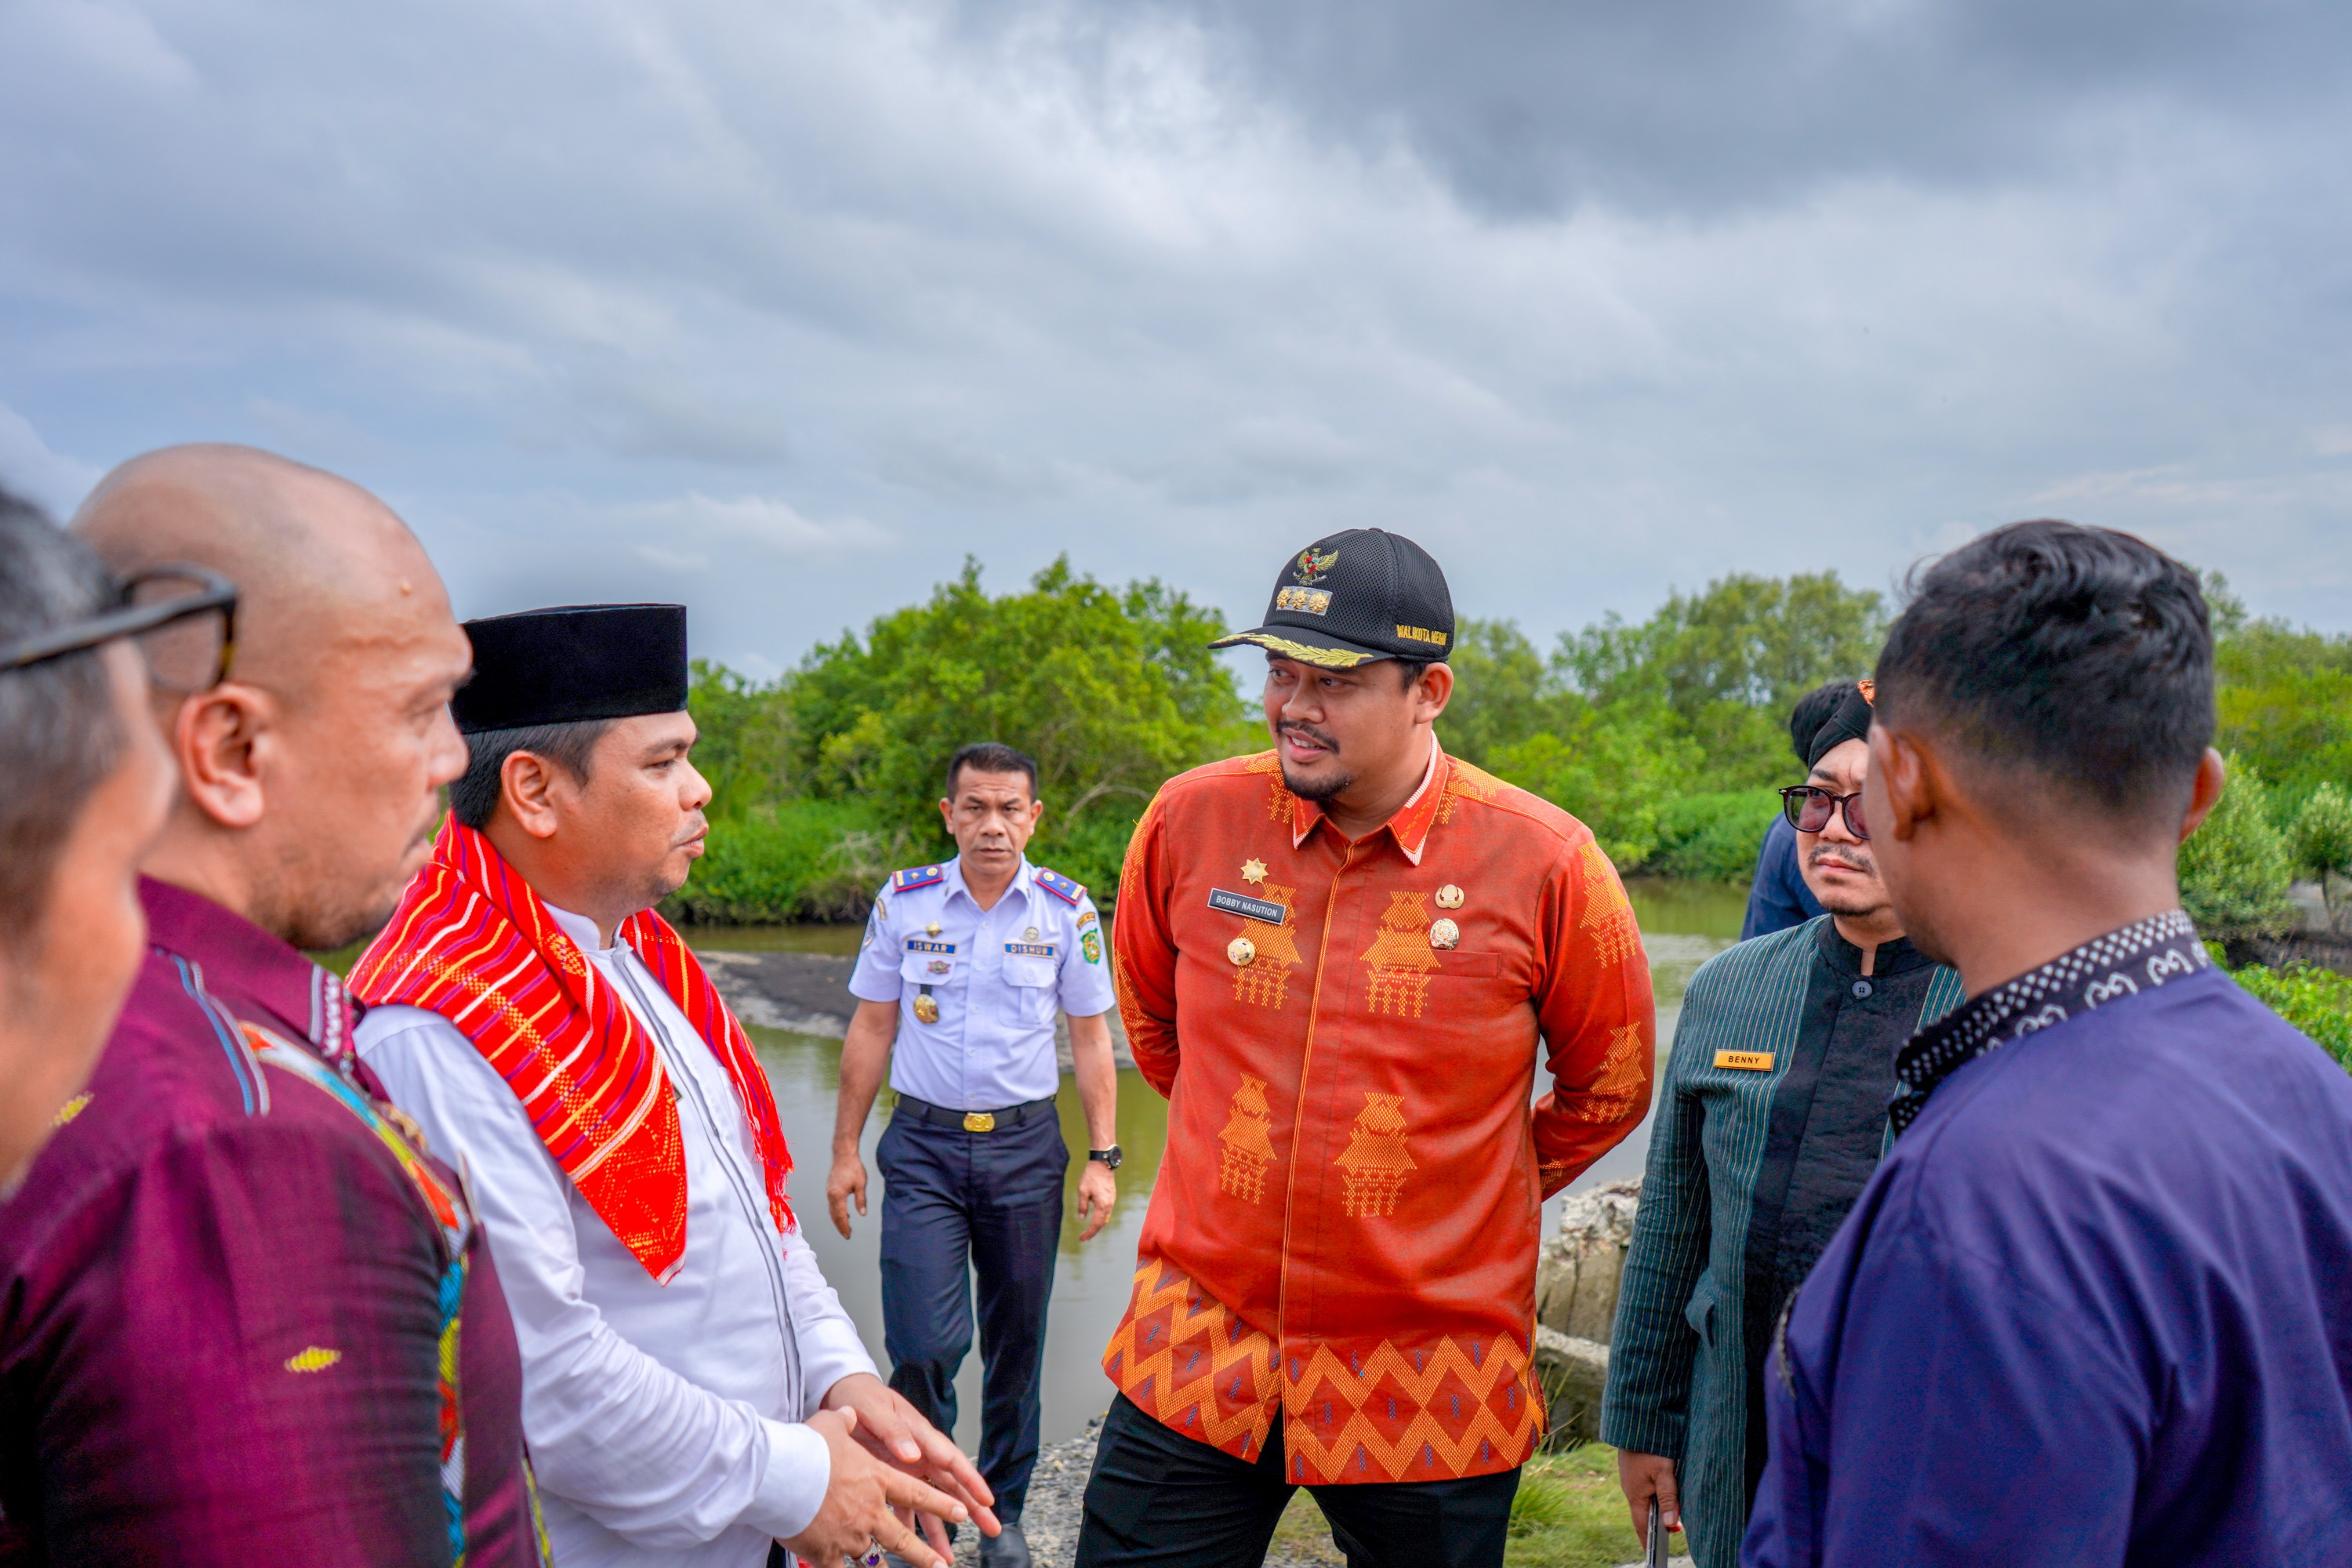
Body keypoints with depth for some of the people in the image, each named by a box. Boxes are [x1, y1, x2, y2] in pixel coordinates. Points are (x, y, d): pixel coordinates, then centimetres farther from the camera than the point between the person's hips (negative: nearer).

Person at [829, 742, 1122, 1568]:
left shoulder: (1067, 909, -2)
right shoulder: (903, 902, -1)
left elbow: (1090, 1040, 4)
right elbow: (871, 1030, 6)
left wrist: (1102, 1159, -1)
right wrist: (845, 1149, 5)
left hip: (1025, 1144, 1)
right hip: (923, 1144, -1)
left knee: (1016, 1341, 10)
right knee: (923, 1348, -8)